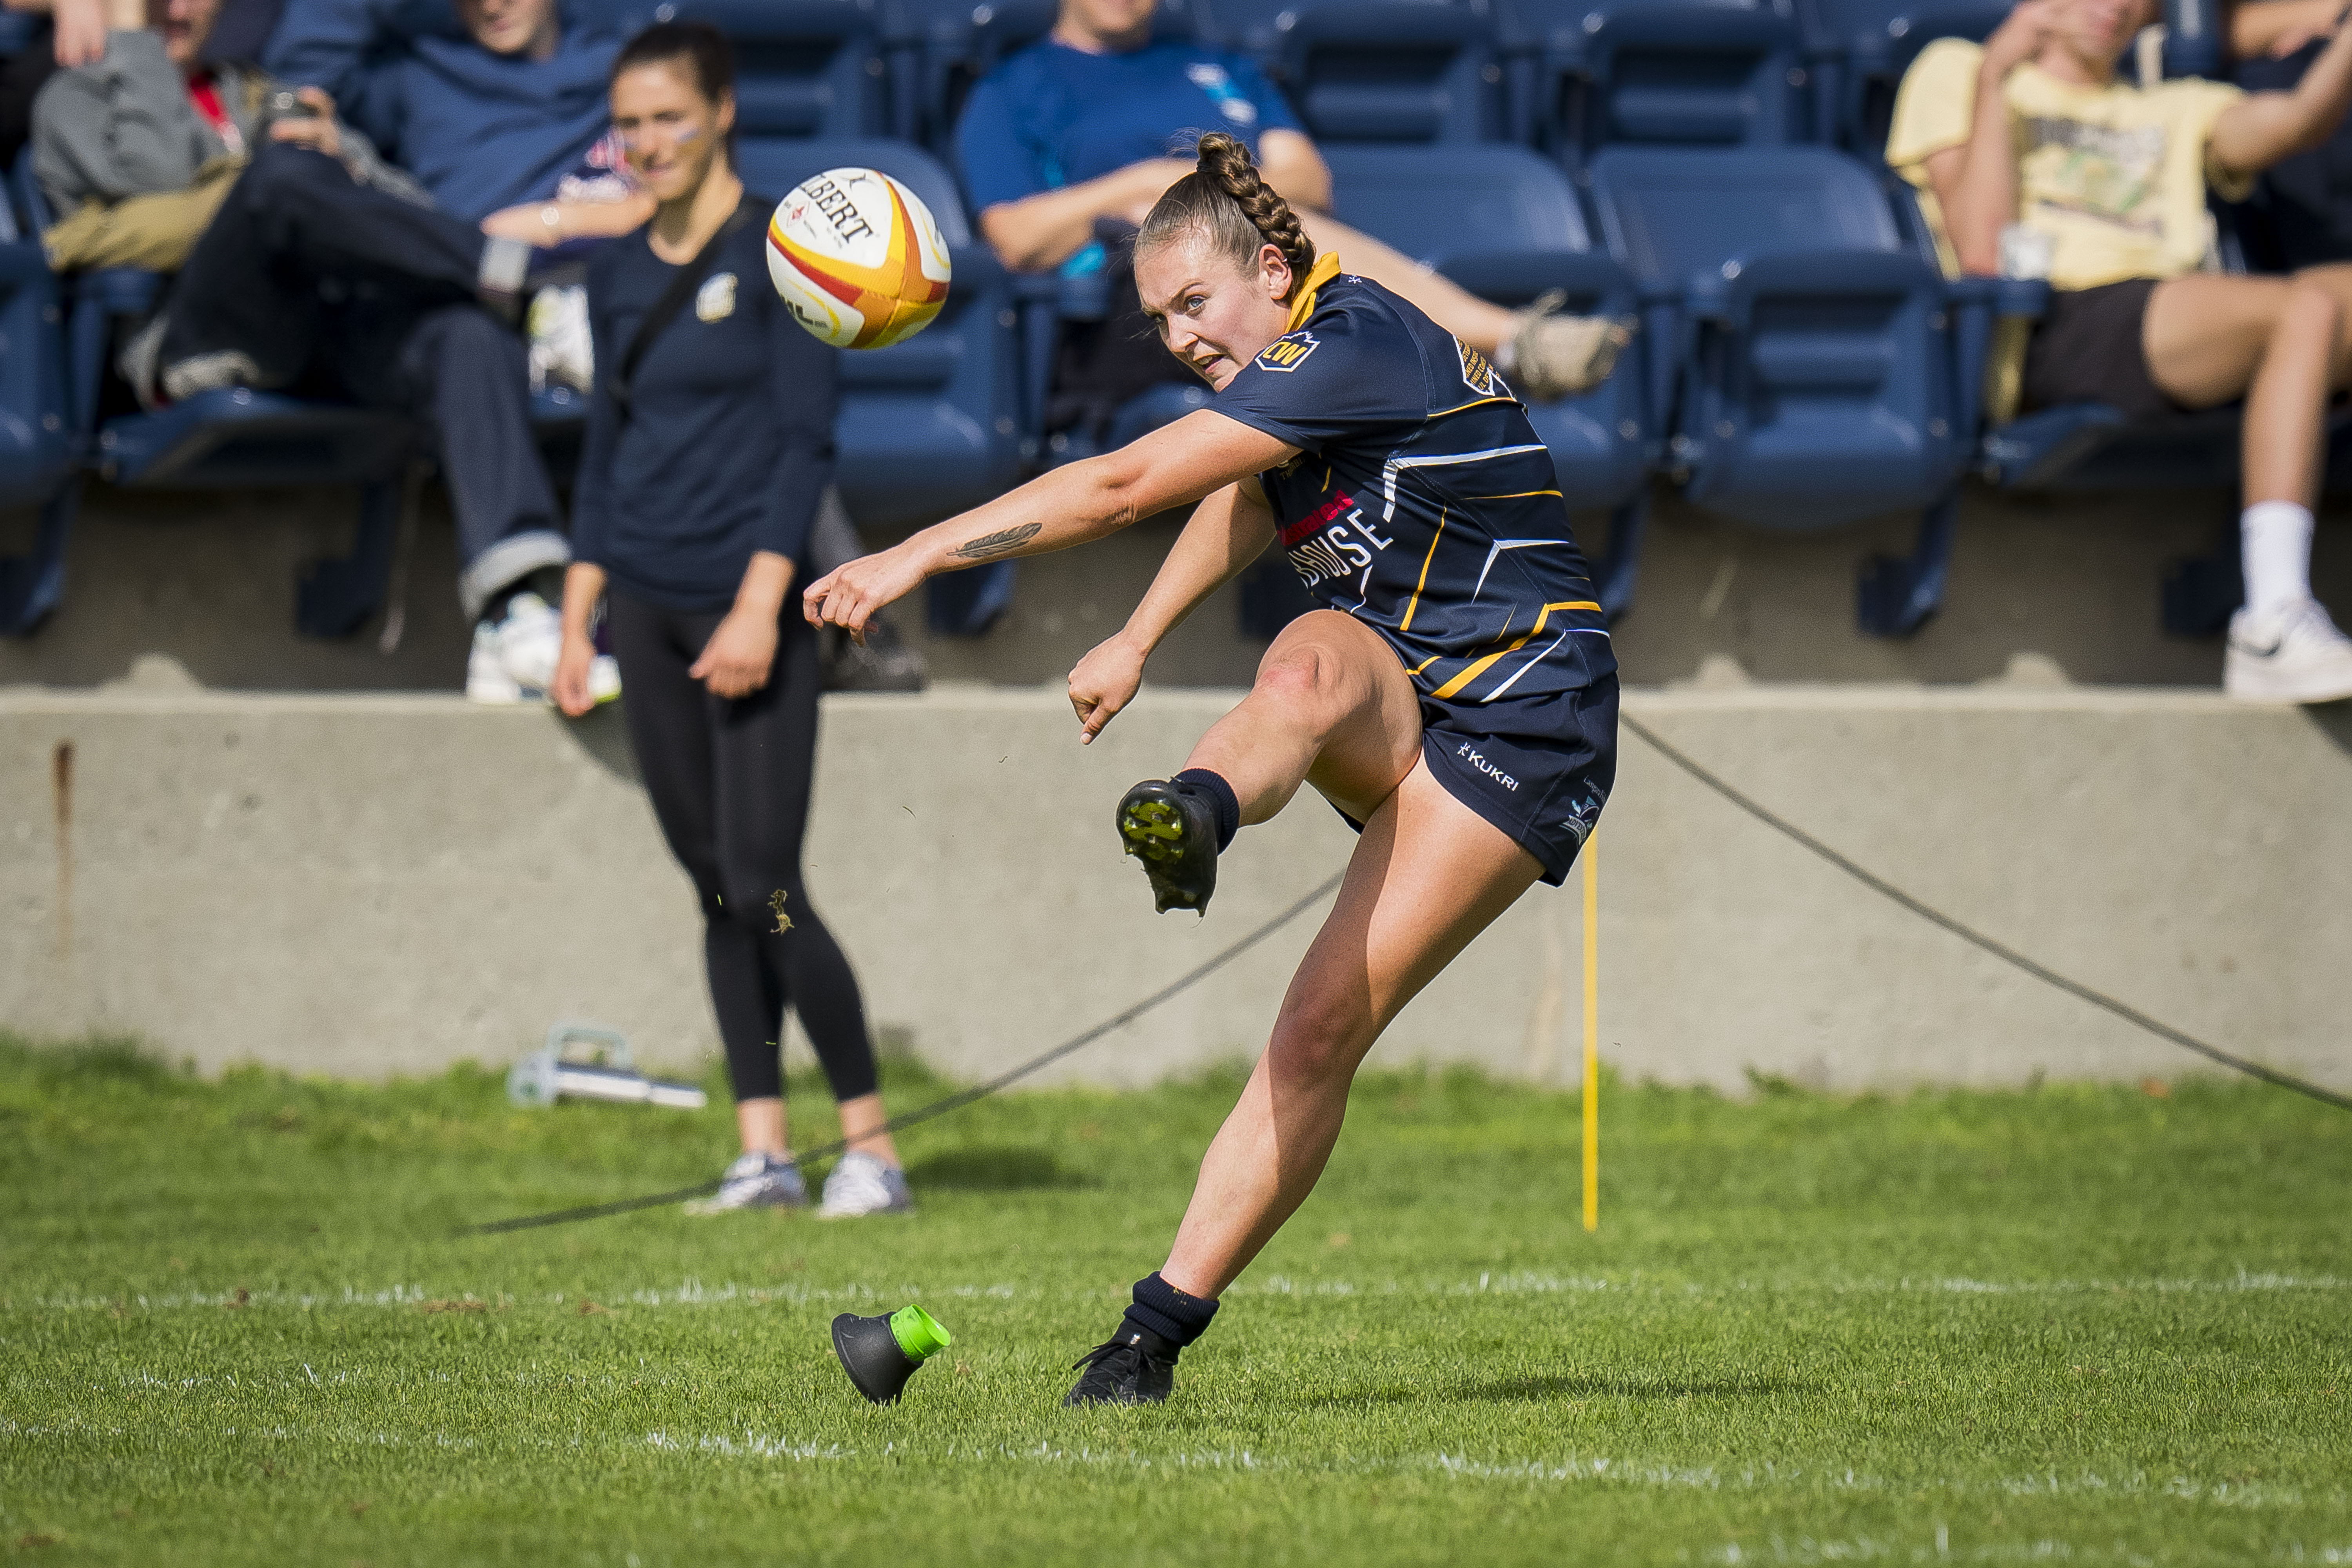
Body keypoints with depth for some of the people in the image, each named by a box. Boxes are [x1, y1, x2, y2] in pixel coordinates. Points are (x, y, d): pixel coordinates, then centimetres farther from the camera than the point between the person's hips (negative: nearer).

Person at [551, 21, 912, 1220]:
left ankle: (871, 1149, -2)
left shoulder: (779, 252, -6)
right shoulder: (618, 275, 12)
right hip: (648, 608, 6)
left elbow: (806, 437, -10)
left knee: (764, 889, -11)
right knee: (715, 888, 6)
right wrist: (577, 620, 13)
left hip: (753, 609, -6)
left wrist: (760, 603, -17)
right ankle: (763, 1151, 9)